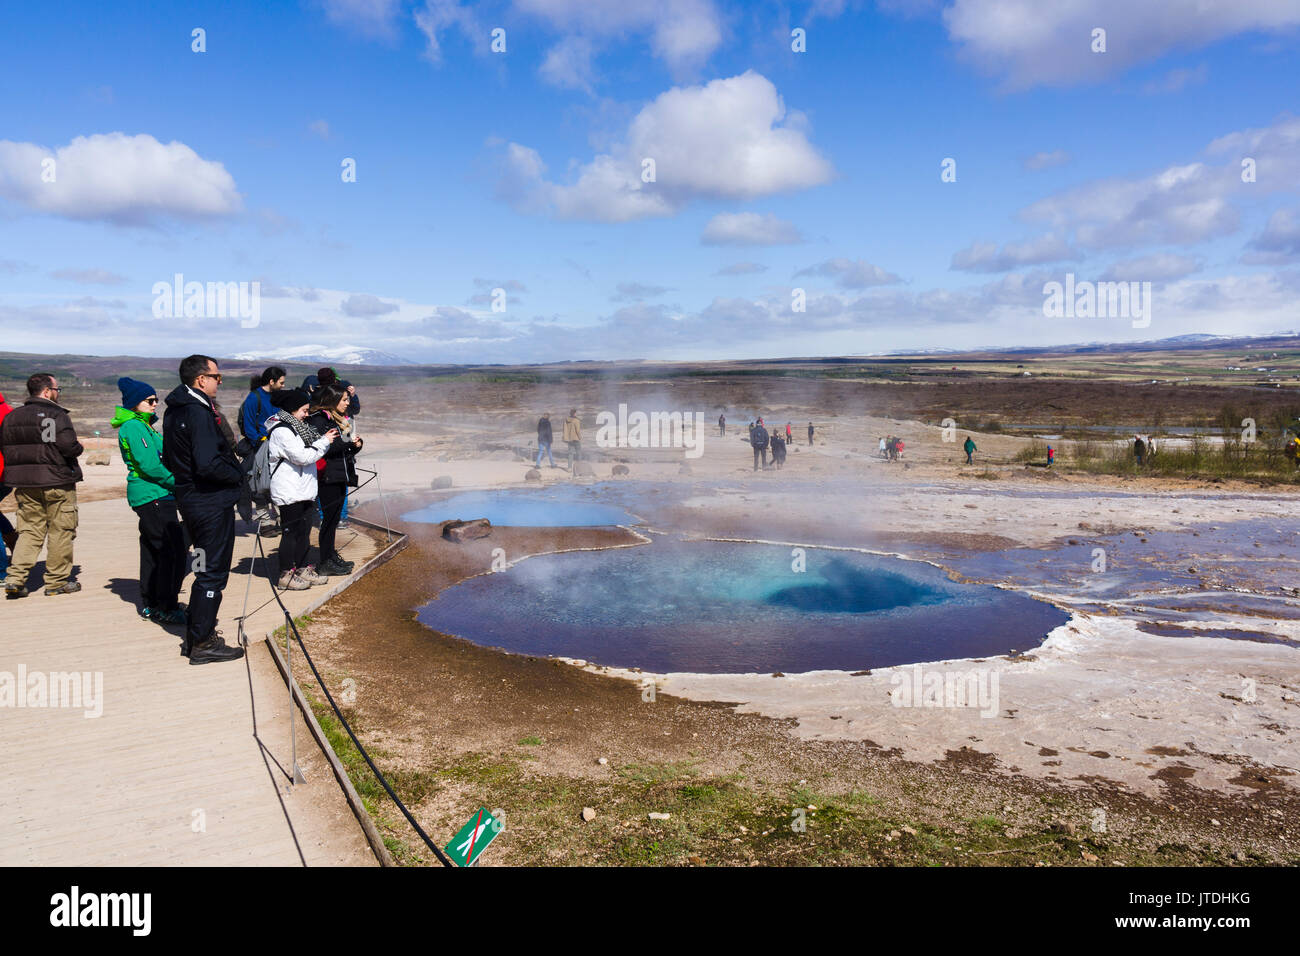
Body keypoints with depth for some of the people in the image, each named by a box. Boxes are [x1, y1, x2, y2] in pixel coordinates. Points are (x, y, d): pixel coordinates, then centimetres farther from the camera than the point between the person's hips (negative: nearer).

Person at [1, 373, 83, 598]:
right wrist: (78, 448, -2)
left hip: (23, 484, 6)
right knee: (60, 531, 5)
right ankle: (57, 580, 10)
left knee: (30, 530, 13)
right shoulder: (57, 415, -13)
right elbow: (69, 445, -22)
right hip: (56, 481, -6)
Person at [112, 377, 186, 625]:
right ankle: (166, 609, -6)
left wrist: (177, 482, 9)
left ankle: (149, 605, 23)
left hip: (156, 496, 10)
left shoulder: (143, 426, 18)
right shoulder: (133, 427, -12)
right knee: (173, 551, -10)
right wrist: (178, 482, -12)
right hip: (152, 496, -10)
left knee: (153, 551, 15)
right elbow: (149, 465, -19)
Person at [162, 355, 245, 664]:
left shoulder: (174, 411, 11)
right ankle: (202, 644, 7)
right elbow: (208, 465, -27)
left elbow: (169, 459, 17)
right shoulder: (200, 413, -20)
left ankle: (195, 634, 28)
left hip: (189, 497, 10)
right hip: (212, 502, -10)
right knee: (213, 572, -1)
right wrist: (239, 475, -12)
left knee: (206, 568, 20)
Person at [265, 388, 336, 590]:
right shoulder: (281, 431, -15)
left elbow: (308, 451, 21)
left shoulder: (294, 426, 16)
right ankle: (286, 575, 5)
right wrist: (324, 442, -12)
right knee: (291, 532, -3)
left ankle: (303, 569, 24)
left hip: (304, 490, 10)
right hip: (290, 492, -10)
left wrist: (324, 439, 6)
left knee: (304, 530, 14)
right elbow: (302, 456, -20)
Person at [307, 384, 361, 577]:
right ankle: (325, 563, 2)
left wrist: (356, 444, 2)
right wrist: (343, 440, -21)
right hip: (327, 477, -9)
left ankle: (331, 556, 24)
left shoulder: (340, 419, 17)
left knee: (334, 517, 14)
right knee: (329, 517, -5)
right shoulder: (318, 419, -11)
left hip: (340, 476, 9)